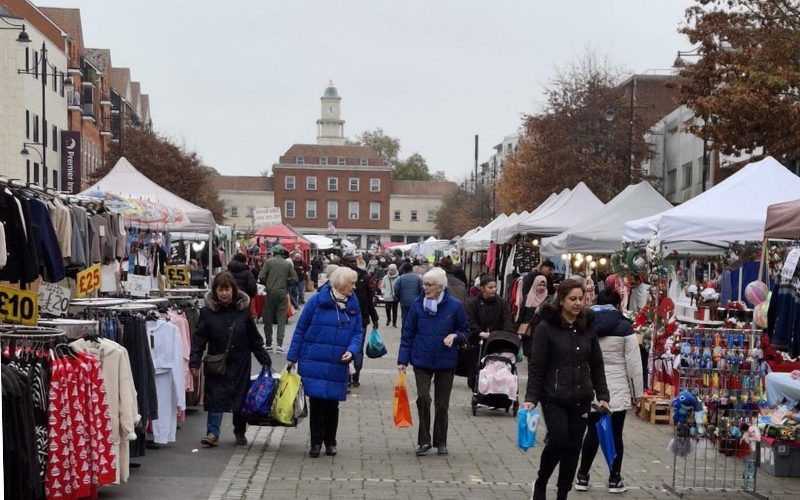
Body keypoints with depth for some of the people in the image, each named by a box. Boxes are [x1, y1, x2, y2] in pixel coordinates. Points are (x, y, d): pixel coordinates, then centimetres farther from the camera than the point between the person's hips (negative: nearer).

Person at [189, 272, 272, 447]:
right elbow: (199, 338, -7)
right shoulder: (208, 311, -8)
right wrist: (194, 362, -15)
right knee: (215, 396, -5)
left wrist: (265, 360, 3)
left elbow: (254, 338, 2)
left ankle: (240, 432, 26)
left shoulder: (243, 309, -4)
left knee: (241, 396, 10)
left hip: (240, 363, 1)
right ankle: (213, 433, 0)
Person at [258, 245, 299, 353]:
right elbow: (294, 279, -1)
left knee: (268, 319, 10)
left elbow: (261, 277, -9)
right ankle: (279, 344, -6)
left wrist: (267, 284, 10)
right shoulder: (288, 264, 3)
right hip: (283, 293, 1)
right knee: (281, 319, 4)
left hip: (270, 292, -1)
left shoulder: (268, 262, -2)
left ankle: (268, 344, 15)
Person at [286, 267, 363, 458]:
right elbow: (301, 329, -2)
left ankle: (330, 442, 25)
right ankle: (316, 442, 14)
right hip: (314, 362, -3)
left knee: (332, 404, 9)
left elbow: (357, 333, 8)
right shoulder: (317, 300, -7)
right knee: (316, 403, 1)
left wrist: (351, 350, -12)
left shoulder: (353, 305, 4)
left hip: (337, 365, 3)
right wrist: (292, 357, -1)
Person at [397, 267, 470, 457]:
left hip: (445, 362, 0)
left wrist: (455, 336, -17)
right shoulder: (417, 304, -3)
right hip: (422, 361, 0)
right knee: (423, 398, -13)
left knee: (442, 404, 8)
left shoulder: (454, 306, -6)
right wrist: (403, 360, 0)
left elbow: (465, 331, 5)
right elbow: (407, 333, 3)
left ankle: (440, 442, 24)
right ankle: (424, 441, 0)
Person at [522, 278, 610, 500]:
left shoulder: (587, 328, 8)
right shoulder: (546, 328, -6)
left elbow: (597, 365, 13)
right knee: (558, 441, -13)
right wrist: (531, 397, -13)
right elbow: (536, 366, -6)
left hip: (581, 399, 4)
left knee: (573, 448, 5)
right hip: (554, 398, -4)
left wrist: (602, 396, 6)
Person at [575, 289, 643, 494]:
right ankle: (615, 479, 13)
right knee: (615, 434, 6)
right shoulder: (624, 326, -4)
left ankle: (583, 476, 13)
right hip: (618, 389, -2)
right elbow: (633, 362, -5)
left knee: (593, 432, 10)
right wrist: (637, 392, 3)